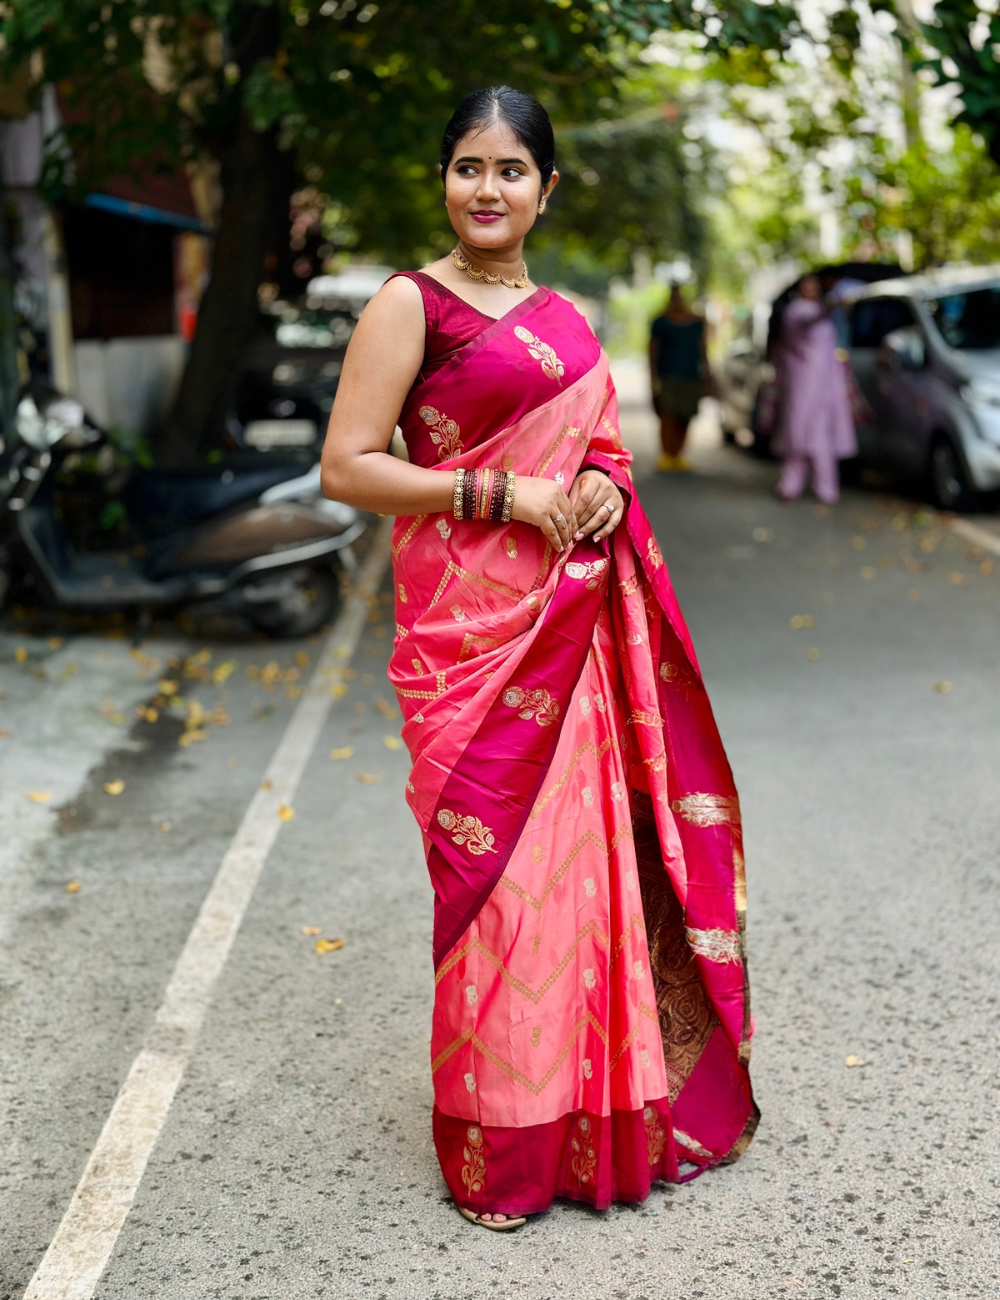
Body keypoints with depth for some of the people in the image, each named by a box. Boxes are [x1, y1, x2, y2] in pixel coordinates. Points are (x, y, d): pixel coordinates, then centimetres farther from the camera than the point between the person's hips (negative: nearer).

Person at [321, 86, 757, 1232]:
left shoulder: (564, 315, 17)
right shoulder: (411, 303, -3)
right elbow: (346, 465, -10)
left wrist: (607, 487, 2)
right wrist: (506, 495, -15)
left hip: (576, 622, 6)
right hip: (471, 625, -6)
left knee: (584, 852, 9)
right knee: (494, 865, -2)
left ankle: (601, 1110, 27)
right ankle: (497, 1146, 14)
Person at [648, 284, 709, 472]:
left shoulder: (697, 323, 12)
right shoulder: (661, 322, 2)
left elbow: (702, 349, 17)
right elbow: (653, 350, 2)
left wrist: (705, 373, 12)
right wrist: (654, 378, -6)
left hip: (691, 378, 3)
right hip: (667, 377, -3)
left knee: (684, 421, 2)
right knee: (668, 418, -10)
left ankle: (677, 456, 11)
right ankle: (666, 456, -7)